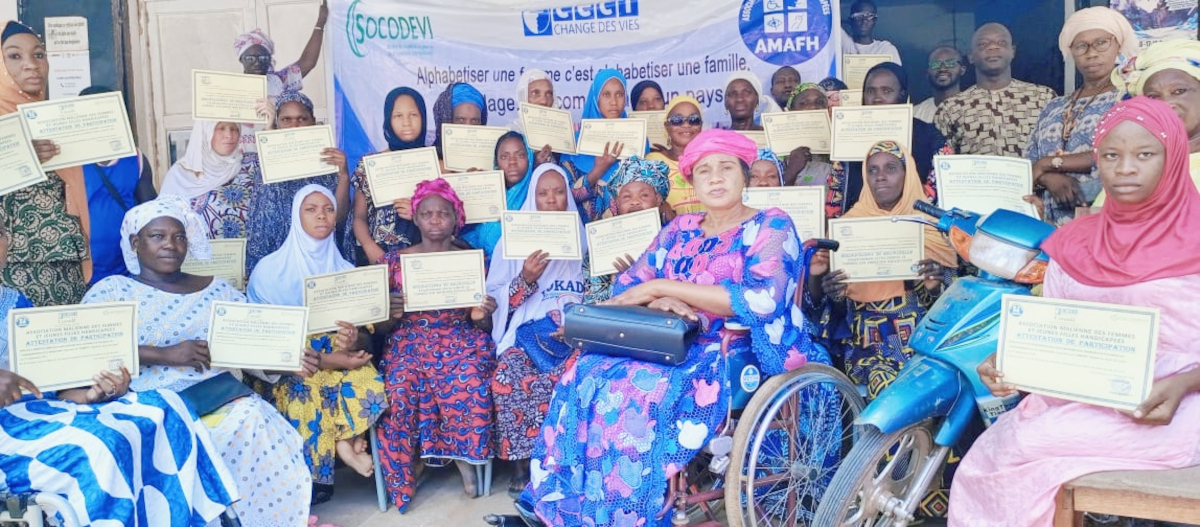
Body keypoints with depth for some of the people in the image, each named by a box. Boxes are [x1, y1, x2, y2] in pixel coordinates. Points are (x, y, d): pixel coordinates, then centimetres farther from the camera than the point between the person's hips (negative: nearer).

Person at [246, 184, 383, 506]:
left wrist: (355, 341, -25)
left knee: (370, 385, -30)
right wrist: (326, 359, -22)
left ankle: (344, 441, -3)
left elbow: (365, 330, 2)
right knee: (305, 395, -35)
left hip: (340, 356, 3)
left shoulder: (346, 270, 6)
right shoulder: (271, 270, -6)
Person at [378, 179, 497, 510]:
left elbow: (482, 327, 12)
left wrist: (482, 316, -11)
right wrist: (390, 314, -12)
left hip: (461, 342, 0)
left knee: (467, 392, -33)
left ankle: (464, 457, -5)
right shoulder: (396, 260, 8)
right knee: (399, 393, -31)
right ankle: (404, 474, -6)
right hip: (409, 343, 0)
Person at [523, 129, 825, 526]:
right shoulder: (681, 229, 15)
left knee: (638, 391, -32)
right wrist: (659, 301, -16)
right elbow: (627, 286, 10)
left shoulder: (771, 226, -2)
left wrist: (662, 286, -16)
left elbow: (760, 300, -19)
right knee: (587, 374, -19)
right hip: (679, 347, 6)